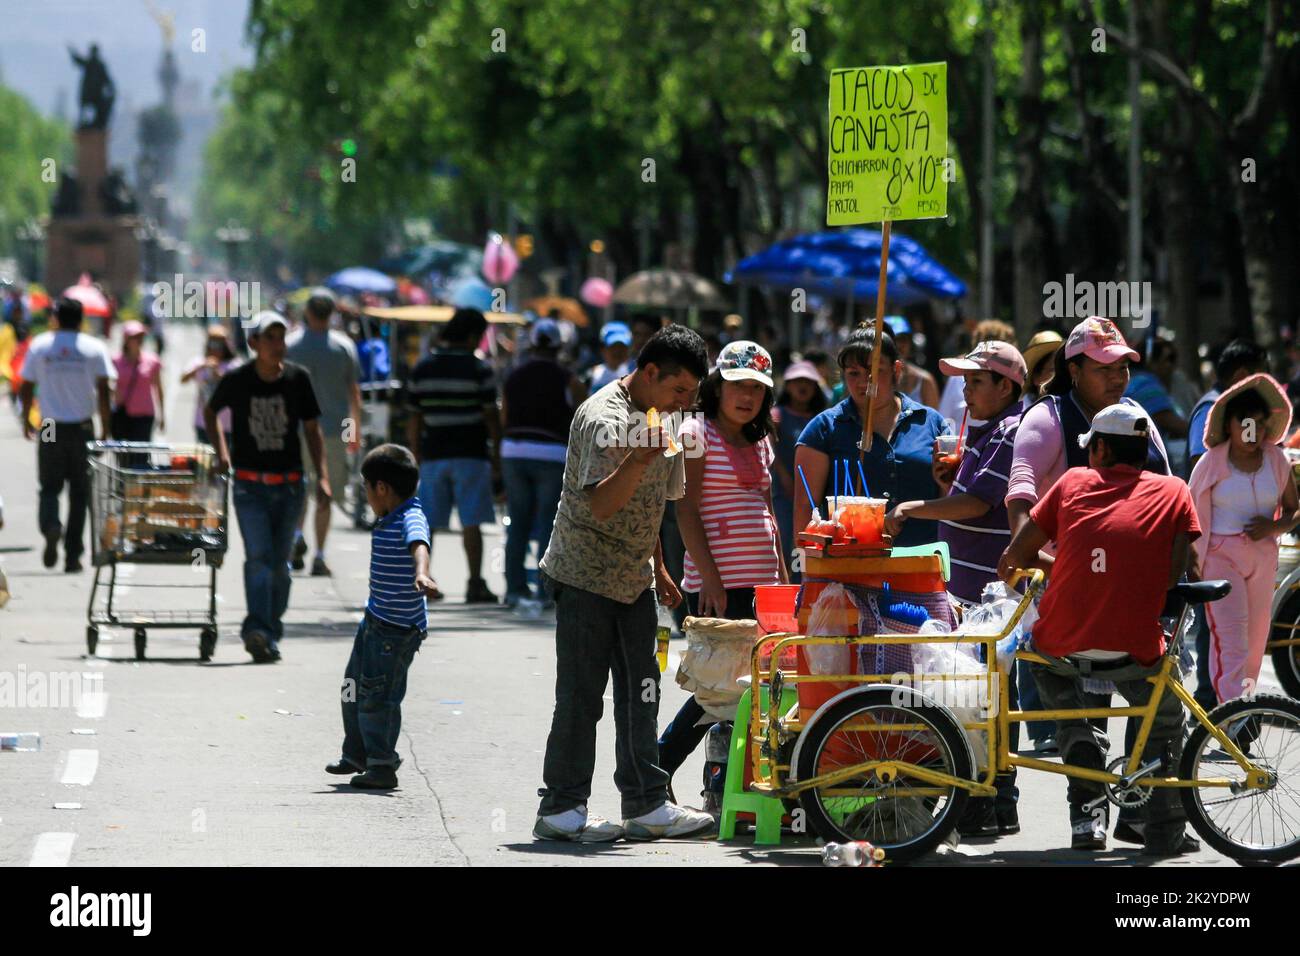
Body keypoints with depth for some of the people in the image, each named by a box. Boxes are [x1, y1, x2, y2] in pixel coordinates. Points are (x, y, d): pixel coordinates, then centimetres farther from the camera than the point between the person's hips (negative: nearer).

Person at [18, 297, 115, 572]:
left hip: (51, 428, 0)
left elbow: (27, 388, 4)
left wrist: (26, 420, 17)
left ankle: (50, 525, -22)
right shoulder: (94, 348, -2)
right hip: (82, 428, 0)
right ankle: (73, 555, 7)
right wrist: (106, 430, 0)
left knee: (50, 487, 10)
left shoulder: (39, 345, 1)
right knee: (80, 492, 8)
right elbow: (103, 392, -6)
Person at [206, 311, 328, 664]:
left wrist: (322, 476, -2)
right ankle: (258, 631, -26)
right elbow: (210, 412, 16)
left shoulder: (298, 378, 0)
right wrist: (221, 451, 6)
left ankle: (271, 632, 18)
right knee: (258, 557, -16)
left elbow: (312, 430, 6)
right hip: (250, 485, -2)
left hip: (289, 485, 2)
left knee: (279, 561, 7)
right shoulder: (236, 380, -4)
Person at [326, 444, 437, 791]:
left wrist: (421, 574, -64)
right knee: (354, 688, 20)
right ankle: (357, 754, 37)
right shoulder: (387, 520, 8)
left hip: (398, 627, -10)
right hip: (375, 619, 10)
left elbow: (419, 544, -43)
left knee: (377, 695, -6)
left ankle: (382, 765, 5)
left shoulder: (410, 520, -22)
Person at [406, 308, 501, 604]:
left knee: (427, 523, 7)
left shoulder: (422, 369, 7)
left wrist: (417, 456, 16)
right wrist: (496, 459, 2)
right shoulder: (479, 370, -5)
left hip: (433, 456, 4)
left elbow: (414, 420, 8)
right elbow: (491, 417, -5)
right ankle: (475, 585, -5)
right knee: (471, 523, -3)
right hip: (470, 455, -4)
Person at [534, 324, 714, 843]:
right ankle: (561, 808, 2)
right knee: (582, 694, -5)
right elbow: (601, 504, -27)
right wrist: (641, 457, -41)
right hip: (586, 577, -8)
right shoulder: (603, 418, -18)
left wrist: (658, 570, 23)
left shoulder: (656, 416, 11)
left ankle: (646, 804, 11)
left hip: (633, 578, 8)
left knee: (640, 692, 7)